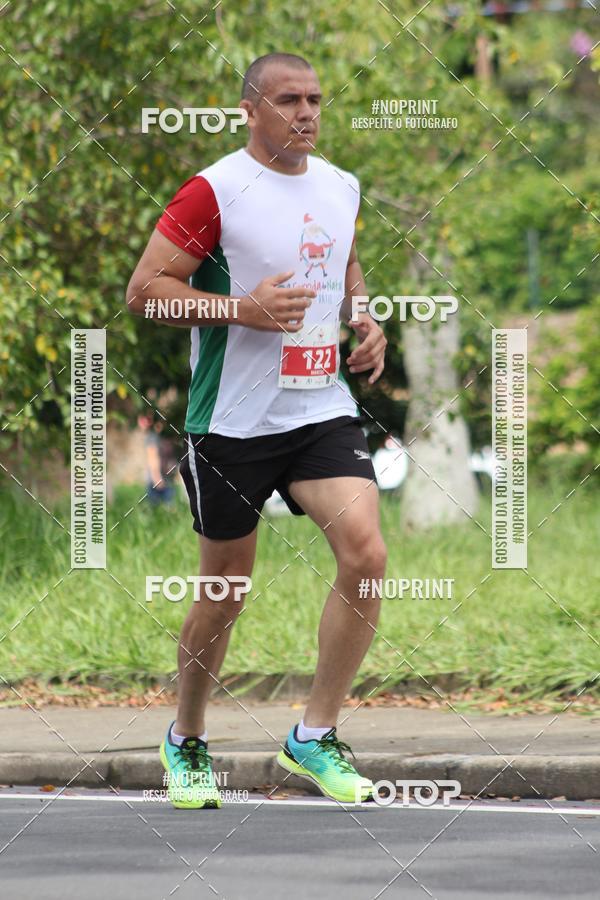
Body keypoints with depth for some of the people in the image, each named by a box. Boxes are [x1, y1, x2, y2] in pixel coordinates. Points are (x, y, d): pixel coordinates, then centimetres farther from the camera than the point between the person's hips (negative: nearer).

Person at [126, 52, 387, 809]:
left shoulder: (341, 188, 9)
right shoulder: (215, 192, -10)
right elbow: (143, 290, -11)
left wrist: (365, 324, 9)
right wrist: (243, 307, -20)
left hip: (323, 410, 4)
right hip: (232, 423, -4)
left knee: (365, 555, -16)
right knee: (225, 592, 5)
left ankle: (315, 737, -3)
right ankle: (186, 741, 29)